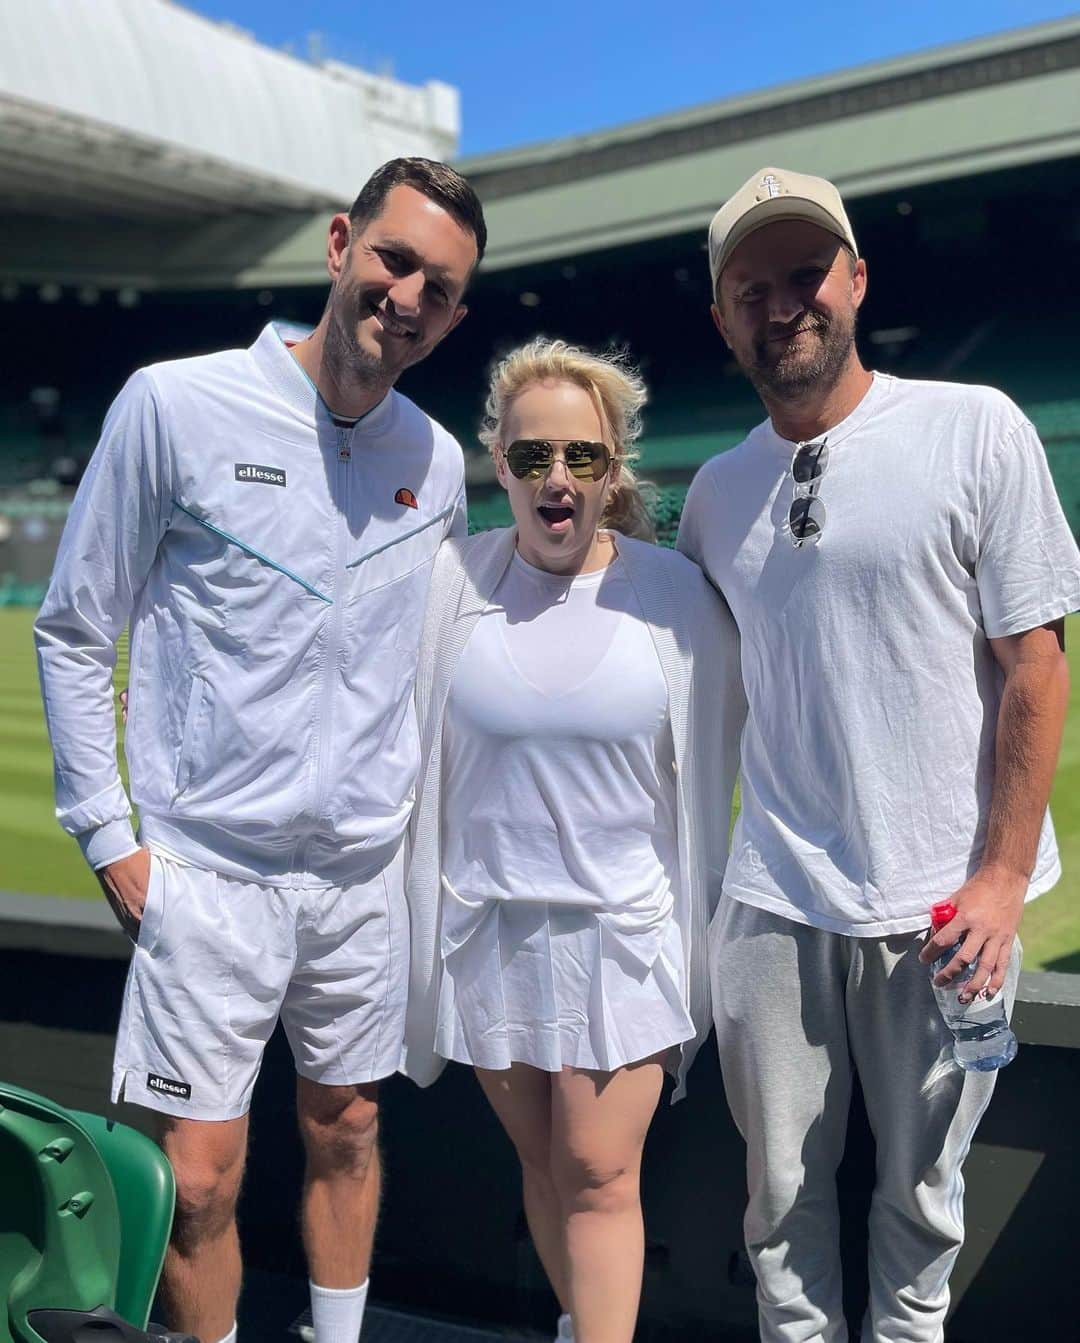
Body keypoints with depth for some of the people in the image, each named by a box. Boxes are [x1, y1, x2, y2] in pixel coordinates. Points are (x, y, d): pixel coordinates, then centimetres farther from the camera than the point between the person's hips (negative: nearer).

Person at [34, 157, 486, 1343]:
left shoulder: (439, 464, 4)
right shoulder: (174, 407, -9)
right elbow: (72, 632, -3)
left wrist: (410, 804, 12)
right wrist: (107, 834, -6)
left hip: (365, 866, 4)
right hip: (208, 865, -4)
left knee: (345, 1132, 18)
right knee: (195, 1180, 2)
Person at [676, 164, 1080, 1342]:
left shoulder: (975, 429, -4)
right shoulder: (717, 491, 8)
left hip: (946, 902, -3)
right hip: (773, 902, 3)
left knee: (921, 1190, 14)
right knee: (784, 1192, 13)